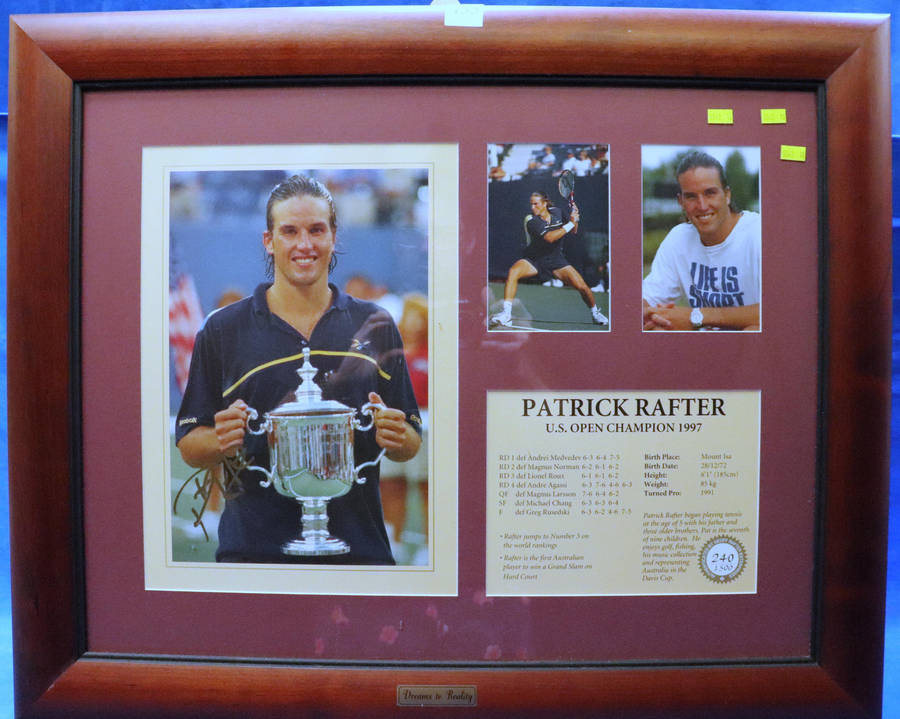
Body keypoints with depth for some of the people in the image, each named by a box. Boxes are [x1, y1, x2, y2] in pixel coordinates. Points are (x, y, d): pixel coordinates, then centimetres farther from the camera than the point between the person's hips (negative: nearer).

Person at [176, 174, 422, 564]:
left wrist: (397, 437, -14)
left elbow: (410, 443, 8)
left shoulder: (374, 325, 4)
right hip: (253, 544, -1)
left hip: (358, 543, 1)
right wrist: (220, 441, -17)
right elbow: (189, 446, 4)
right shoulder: (223, 329, 1)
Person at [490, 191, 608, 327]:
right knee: (513, 272, -32)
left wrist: (574, 218, -8)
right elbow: (549, 237, -30)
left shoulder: (557, 212, -2)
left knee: (582, 287, -10)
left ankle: (595, 312, 21)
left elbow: (573, 231, 12)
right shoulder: (531, 221, -17)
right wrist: (570, 224, -27)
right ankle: (506, 314, -32)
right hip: (534, 259, -3)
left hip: (556, 260, 3)